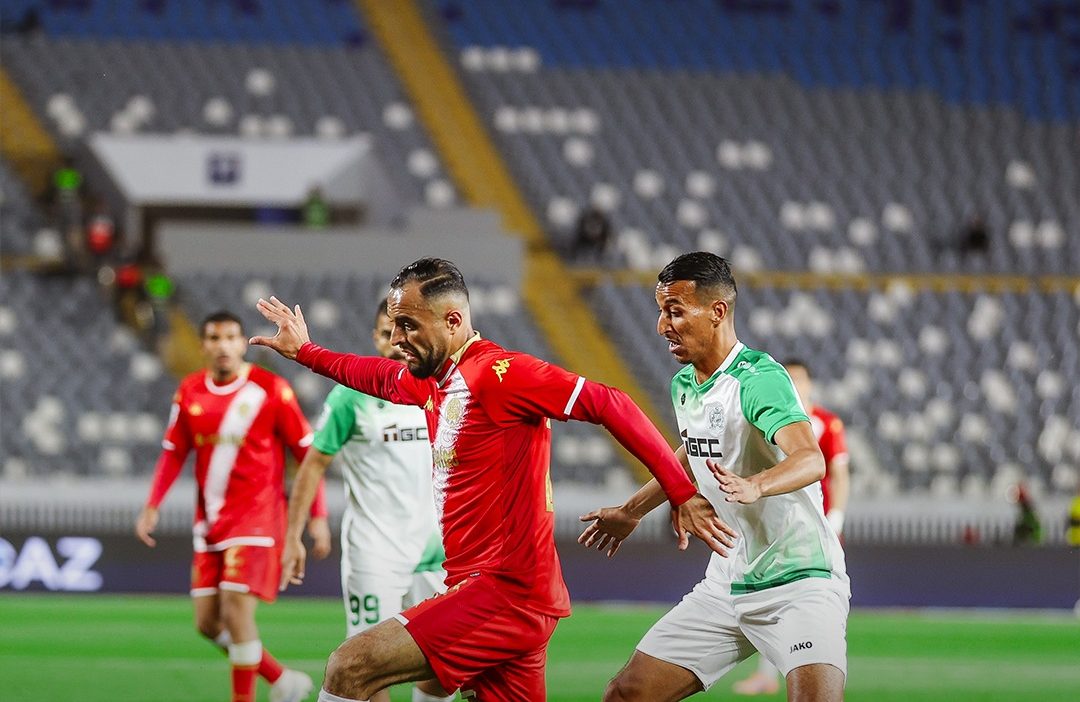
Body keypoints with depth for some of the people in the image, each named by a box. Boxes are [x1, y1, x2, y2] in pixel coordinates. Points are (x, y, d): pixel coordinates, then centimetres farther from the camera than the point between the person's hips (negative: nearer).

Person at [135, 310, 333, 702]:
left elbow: (307, 453, -4)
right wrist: (152, 507, 5)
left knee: (237, 611, -16)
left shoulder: (271, 390, -7)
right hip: (210, 520, 6)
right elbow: (174, 453, 15)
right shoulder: (190, 392, 6)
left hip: (255, 518, -6)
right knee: (208, 622, 4)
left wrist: (318, 516, -7)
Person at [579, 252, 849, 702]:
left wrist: (754, 486, -55)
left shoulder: (758, 378, -19)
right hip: (725, 586, 8)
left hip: (800, 582, -8)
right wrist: (632, 511, 40)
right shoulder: (683, 386, 7)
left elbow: (810, 460, -36)